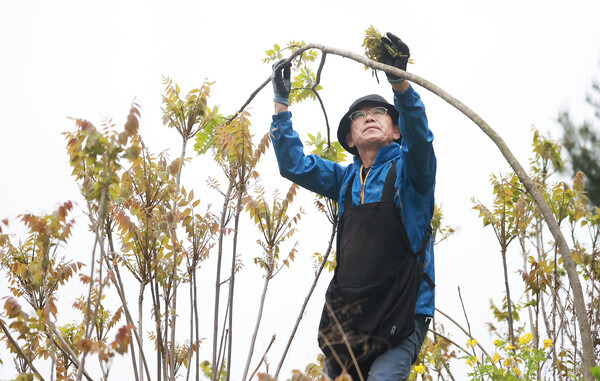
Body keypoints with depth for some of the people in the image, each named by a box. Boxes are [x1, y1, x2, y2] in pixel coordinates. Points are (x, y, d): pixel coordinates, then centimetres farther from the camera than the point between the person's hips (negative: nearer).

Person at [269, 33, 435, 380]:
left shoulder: (408, 169, 4)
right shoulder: (345, 180, 18)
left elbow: (419, 137, -16)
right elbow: (293, 164, 18)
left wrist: (399, 80, -31)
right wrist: (282, 101, 12)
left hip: (402, 317, -5)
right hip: (350, 318, 5)